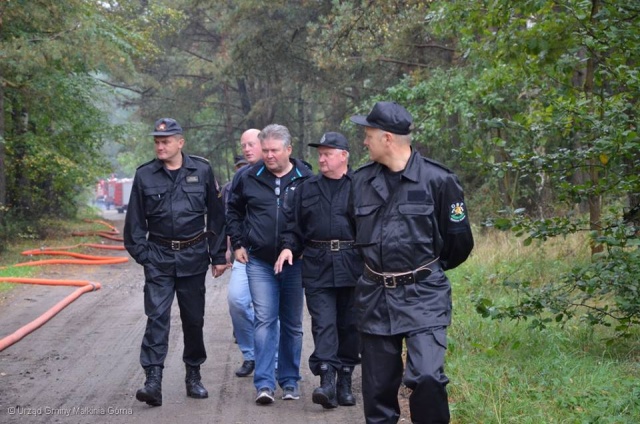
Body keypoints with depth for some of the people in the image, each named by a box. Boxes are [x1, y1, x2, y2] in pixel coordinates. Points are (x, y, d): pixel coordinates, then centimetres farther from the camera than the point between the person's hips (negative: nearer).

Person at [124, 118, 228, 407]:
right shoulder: (145, 175, 1)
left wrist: (218, 256, 4)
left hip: (193, 256, 1)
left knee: (193, 318, 10)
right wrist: (142, 253, -5)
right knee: (157, 316, -10)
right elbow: (135, 220, 5)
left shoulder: (201, 171, 0)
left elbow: (216, 216, 5)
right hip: (159, 257, -1)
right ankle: (153, 380, -14)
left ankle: (193, 375, 25)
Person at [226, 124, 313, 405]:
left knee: (292, 324, 9)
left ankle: (290, 381, 21)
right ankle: (264, 384, -7)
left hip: (294, 263, 0)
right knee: (264, 320, -7)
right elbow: (234, 210, 16)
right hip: (259, 263, 0)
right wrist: (237, 243, 9)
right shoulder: (250, 178, 1)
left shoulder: (305, 179, -2)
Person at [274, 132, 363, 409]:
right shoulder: (307, 189, 12)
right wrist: (289, 247, -2)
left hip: (352, 268, -1)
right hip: (317, 268, 1)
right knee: (323, 324, -7)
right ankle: (327, 382, -12)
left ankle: (345, 382, 19)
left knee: (349, 325, 7)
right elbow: (296, 226, 15)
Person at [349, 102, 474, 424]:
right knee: (377, 387, 8)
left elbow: (459, 240, 1)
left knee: (427, 377, -20)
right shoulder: (361, 180, 5)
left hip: (423, 296, -4)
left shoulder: (437, 180, -8)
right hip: (374, 297, 4)